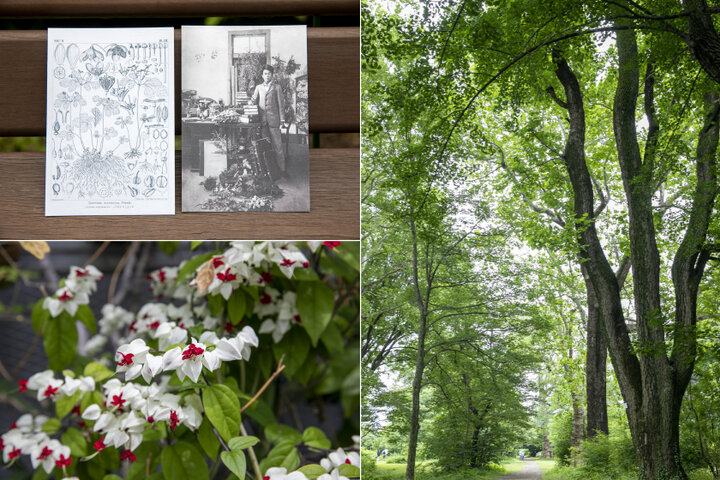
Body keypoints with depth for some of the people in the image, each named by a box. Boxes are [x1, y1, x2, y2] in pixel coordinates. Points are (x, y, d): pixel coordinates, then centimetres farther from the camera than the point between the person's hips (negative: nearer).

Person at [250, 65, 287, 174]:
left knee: (277, 144, -5)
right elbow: (255, 101, 14)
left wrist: (282, 119, -1)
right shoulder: (258, 87, 15)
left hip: (273, 119, -3)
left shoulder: (277, 87, 7)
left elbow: (280, 104, 4)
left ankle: (282, 169, -2)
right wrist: (253, 100, -10)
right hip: (262, 119, 3)